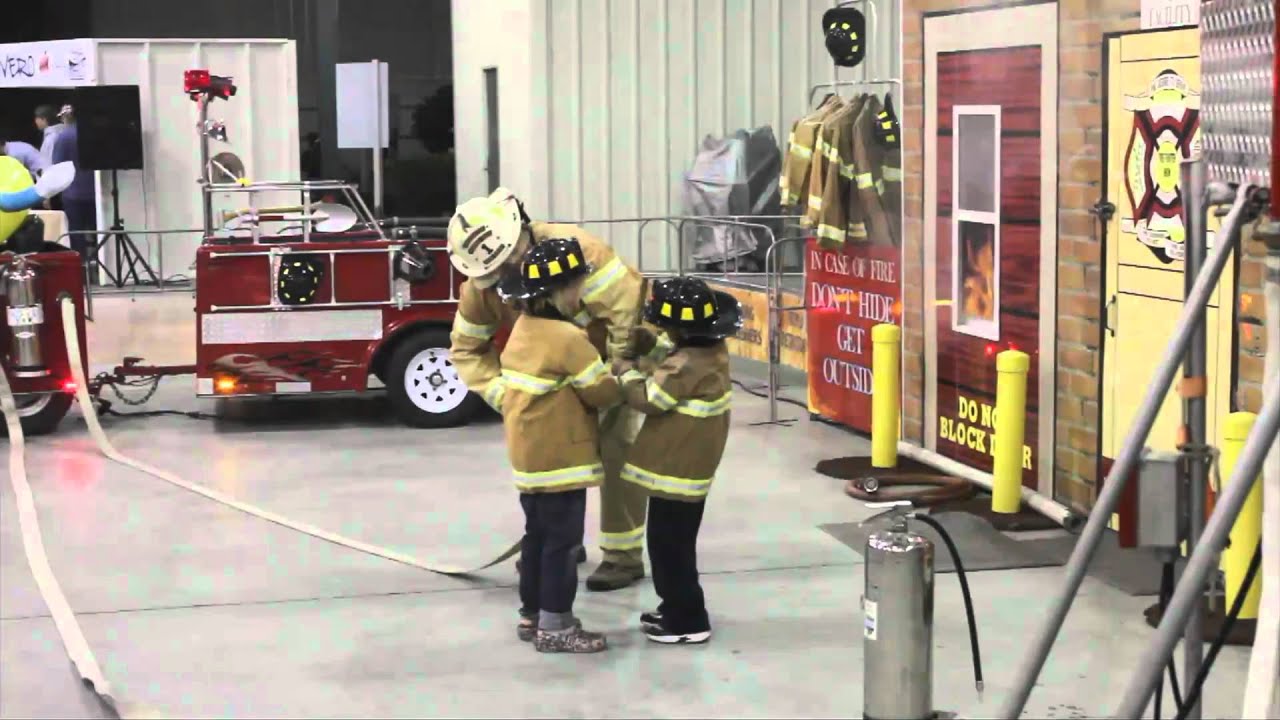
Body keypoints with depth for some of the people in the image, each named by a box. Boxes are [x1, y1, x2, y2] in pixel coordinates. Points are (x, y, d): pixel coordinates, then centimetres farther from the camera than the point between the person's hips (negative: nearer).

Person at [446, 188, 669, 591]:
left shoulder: (574, 248, -37)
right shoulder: (480, 285, -18)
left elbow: (628, 306, -37)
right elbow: (467, 349, -7)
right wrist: (502, 395, -23)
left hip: (621, 350, -6)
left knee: (615, 447, -10)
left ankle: (624, 557, -3)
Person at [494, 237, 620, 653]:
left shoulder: (524, 330, 7)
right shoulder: (568, 339, -21)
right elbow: (603, 392, -16)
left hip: (529, 455, 9)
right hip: (560, 458, -9)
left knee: (538, 536, 17)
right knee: (562, 541, -2)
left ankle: (532, 616, 26)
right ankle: (554, 627, 2)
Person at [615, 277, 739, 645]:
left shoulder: (688, 366, -26)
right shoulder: (712, 349, 3)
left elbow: (648, 398, -18)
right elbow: (667, 352, 21)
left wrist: (627, 369, -3)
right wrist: (642, 341, 7)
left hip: (676, 469, -10)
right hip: (688, 465, 10)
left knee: (669, 545, -1)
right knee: (674, 543, 22)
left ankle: (688, 622, 6)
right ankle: (676, 608, 33)